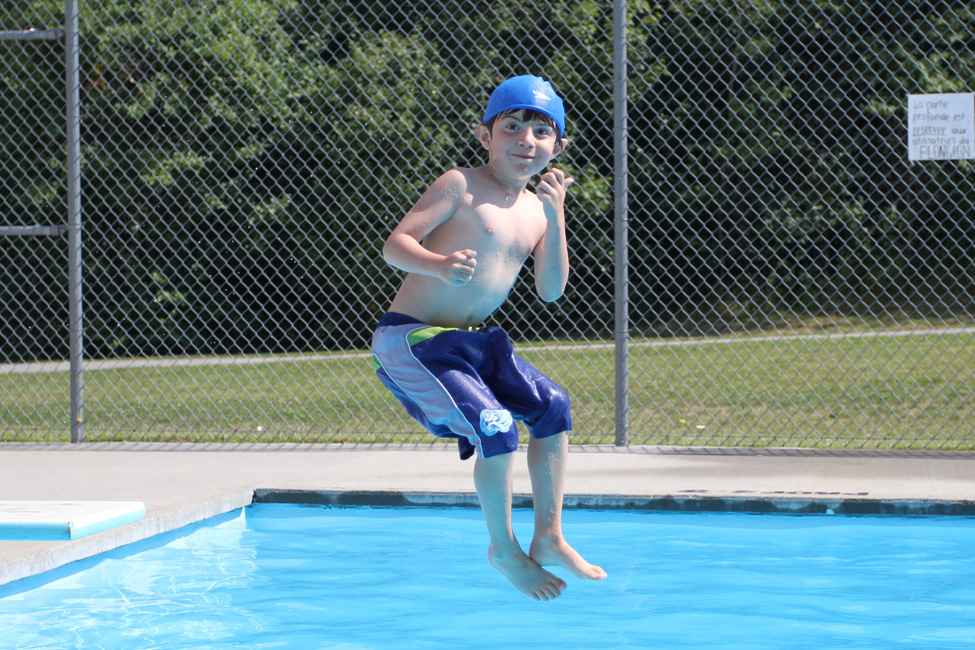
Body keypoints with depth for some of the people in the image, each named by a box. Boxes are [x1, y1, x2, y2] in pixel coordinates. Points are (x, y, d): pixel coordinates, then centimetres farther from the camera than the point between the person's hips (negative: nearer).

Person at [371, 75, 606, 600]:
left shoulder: (538, 209, 8)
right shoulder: (461, 186, -12)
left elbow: (550, 291, -2)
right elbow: (394, 244, -17)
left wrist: (555, 218, -12)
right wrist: (440, 265, -37)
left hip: (472, 342, 8)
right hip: (409, 340, -8)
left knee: (551, 405, 3)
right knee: (496, 427, -20)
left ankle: (549, 539, 15)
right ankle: (503, 550, 3)